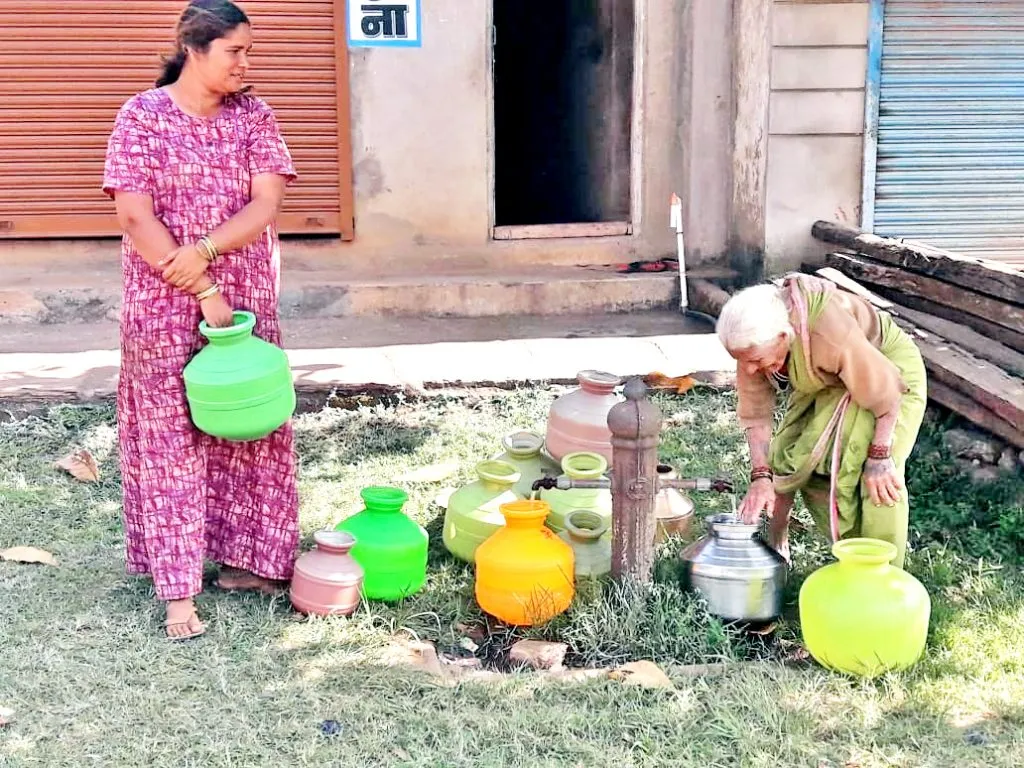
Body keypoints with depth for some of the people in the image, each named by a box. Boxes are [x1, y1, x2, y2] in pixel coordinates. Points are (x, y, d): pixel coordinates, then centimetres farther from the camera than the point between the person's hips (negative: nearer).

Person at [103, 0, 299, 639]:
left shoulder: (253, 115, 4)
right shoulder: (142, 116, -6)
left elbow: (266, 204, -5)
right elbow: (135, 216, -13)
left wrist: (204, 251, -20)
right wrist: (202, 292, -17)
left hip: (247, 298, 4)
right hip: (165, 306, -3)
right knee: (171, 436, 1)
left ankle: (244, 558, 25)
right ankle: (179, 586, 7)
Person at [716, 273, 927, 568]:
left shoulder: (831, 332, -44)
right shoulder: (754, 342, -24)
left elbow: (885, 393, -30)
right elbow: (755, 412, -14)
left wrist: (879, 458, -24)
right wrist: (761, 476, -22)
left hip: (889, 368, -6)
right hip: (827, 382, 6)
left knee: (880, 480, -17)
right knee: (790, 459, -2)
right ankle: (776, 549, 19)